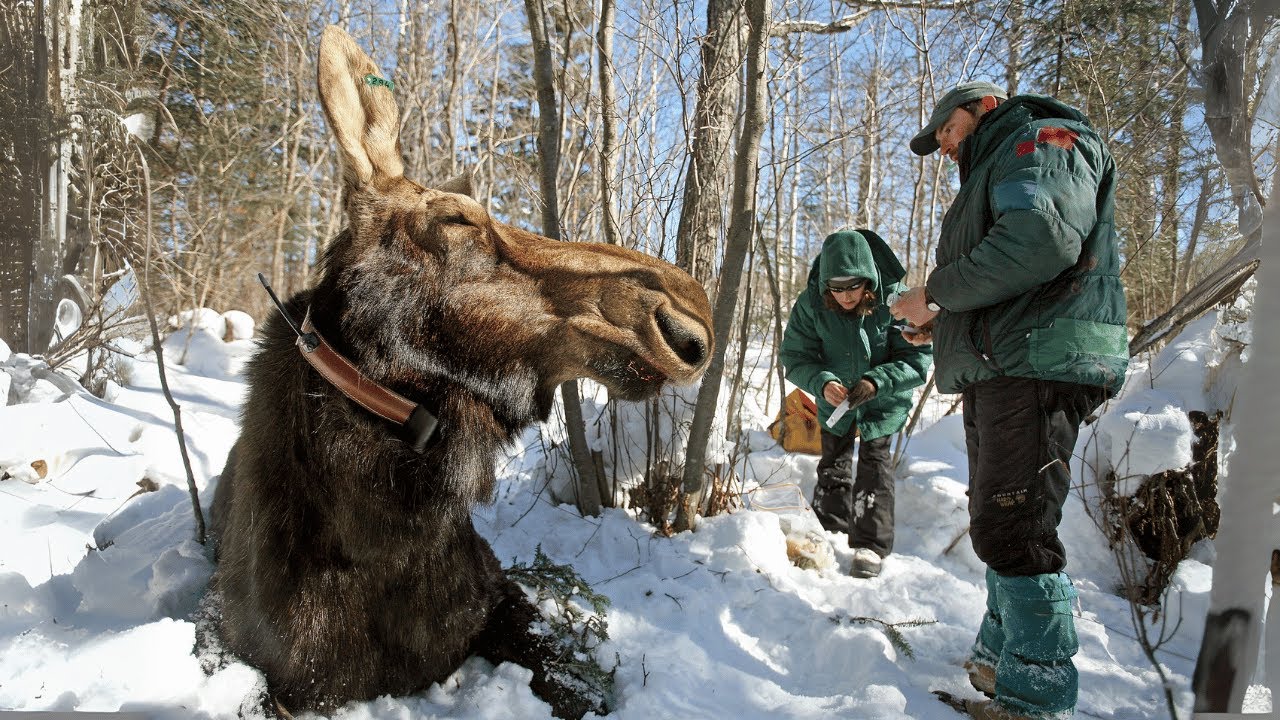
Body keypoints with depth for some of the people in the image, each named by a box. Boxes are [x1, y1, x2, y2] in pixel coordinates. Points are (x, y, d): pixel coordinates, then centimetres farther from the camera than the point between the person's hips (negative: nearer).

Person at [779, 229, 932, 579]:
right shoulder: (811, 303, -24)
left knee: (874, 461, -7)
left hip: (884, 400, -2)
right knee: (833, 463, 11)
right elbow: (794, 356, -18)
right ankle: (830, 534, 27)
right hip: (835, 398, 3)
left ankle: (871, 546, 1)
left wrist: (877, 381, -40)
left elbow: (919, 356, -24)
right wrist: (822, 382, -38)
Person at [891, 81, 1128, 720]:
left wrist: (935, 292, -14)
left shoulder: (1041, 139, -1)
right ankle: (997, 659, 28)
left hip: (1038, 365, -11)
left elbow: (1041, 238, -23)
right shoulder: (993, 171, 30)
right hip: (1000, 371, 11)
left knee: (1011, 531, -11)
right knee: (996, 525, 15)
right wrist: (943, 326, 15)